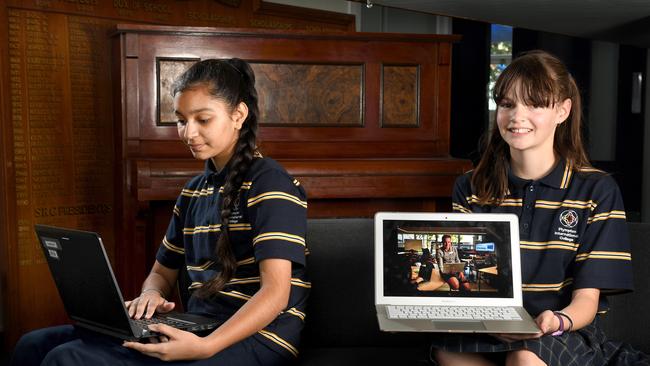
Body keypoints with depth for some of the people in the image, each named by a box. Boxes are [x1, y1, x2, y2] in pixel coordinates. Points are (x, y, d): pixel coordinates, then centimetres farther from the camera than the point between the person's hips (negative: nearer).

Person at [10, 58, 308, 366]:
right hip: (196, 327, 7)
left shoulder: (268, 183, -8)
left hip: (256, 338, -7)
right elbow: (161, 273, 24)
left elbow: (276, 291, -18)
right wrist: (152, 295, -1)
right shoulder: (193, 192, 17)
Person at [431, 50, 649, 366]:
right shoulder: (471, 188, 5)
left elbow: (587, 298, -5)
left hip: (568, 336, -2)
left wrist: (557, 322, -29)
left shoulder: (596, 190, -1)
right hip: (489, 333, 2)